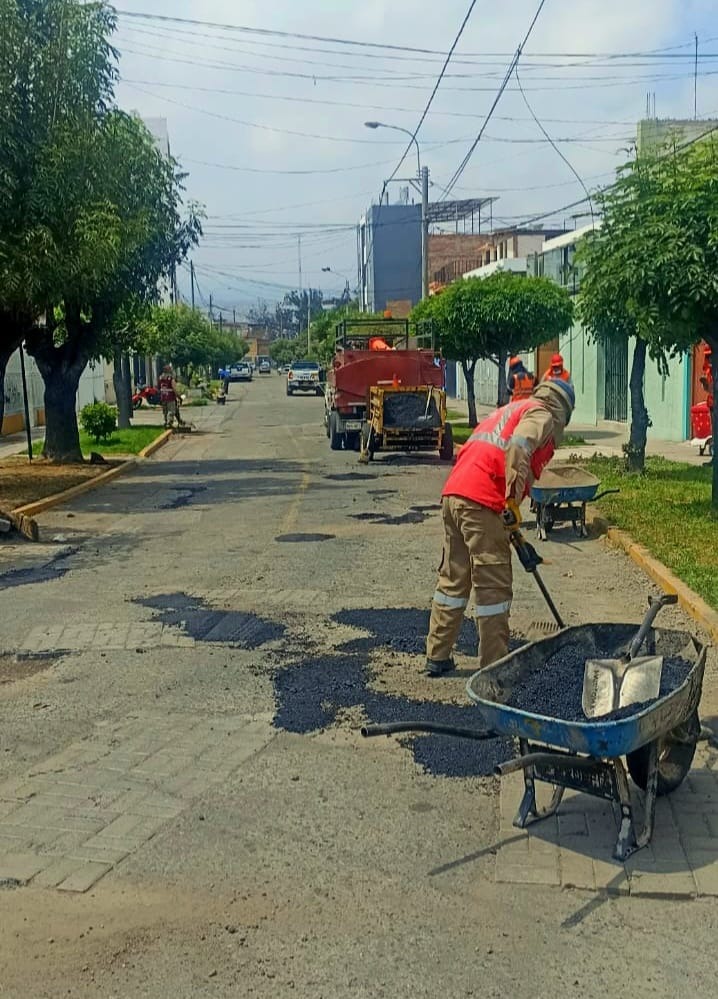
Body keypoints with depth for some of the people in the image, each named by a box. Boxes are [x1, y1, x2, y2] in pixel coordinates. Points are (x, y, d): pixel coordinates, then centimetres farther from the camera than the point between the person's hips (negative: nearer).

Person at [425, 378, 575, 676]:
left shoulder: (510, 410, 30)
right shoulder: (542, 415, 4)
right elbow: (518, 448, -19)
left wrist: (511, 528, 32)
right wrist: (513, 501, -17)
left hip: (453, 494, 9)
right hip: (481, 502, -9)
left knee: (453, 579, 16)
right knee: (493, 586, 0)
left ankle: (437, 657, 23)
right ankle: (493, 666, 5)